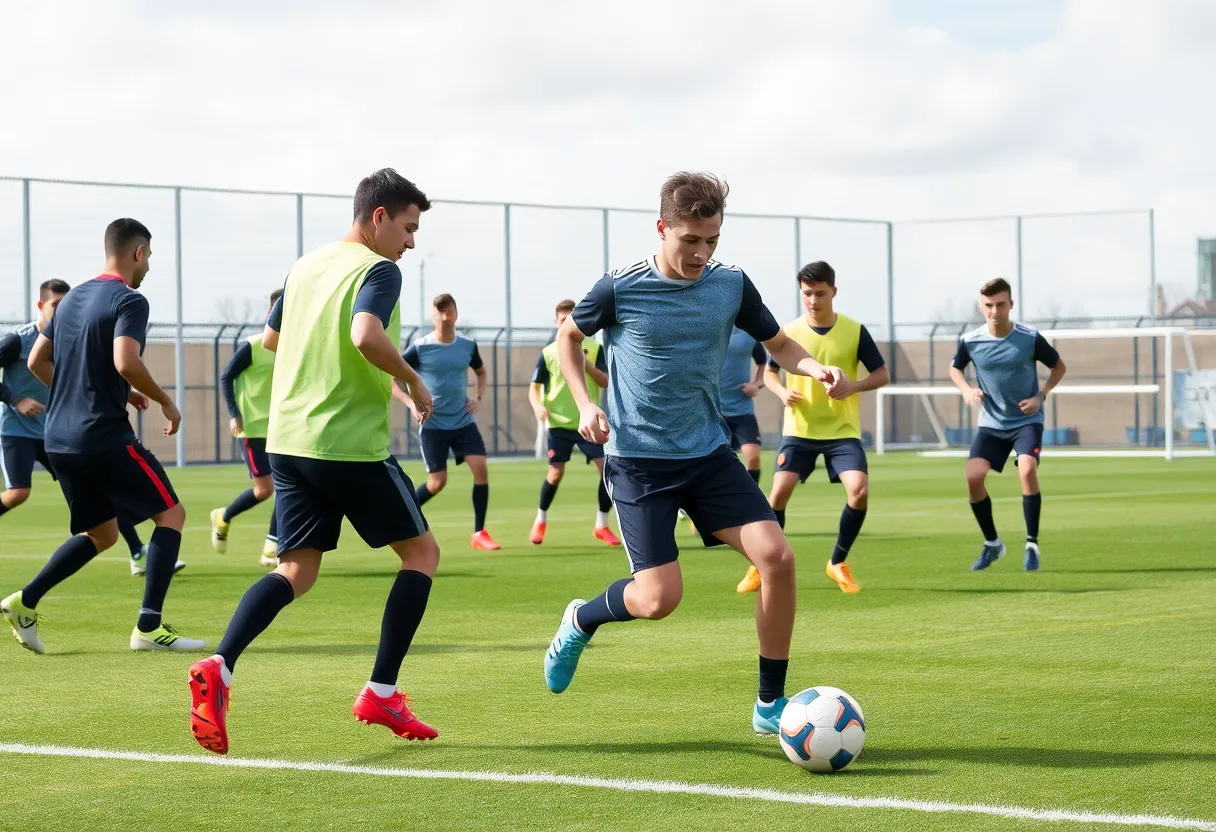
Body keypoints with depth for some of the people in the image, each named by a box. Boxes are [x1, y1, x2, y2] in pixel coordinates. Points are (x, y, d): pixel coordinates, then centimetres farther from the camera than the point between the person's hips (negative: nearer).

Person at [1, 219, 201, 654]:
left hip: (59, 438, 8)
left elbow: (37, 361, 18)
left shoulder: (72, 299, 15)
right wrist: (165, 401, -9)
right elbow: (126, 363, -25)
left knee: (101, 532, 20)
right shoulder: (129, 301, -10)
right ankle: (148, 626, -5)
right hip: (105, 436, -8)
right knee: (171, 514, 3)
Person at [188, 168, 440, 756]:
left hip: (287, 440, 7)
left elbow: (270, 338, 28)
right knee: (421, 551, 10)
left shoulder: (306, 266, 15)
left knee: (296, 569, 8)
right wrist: (411, 380, -14)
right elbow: (366, 335, -28)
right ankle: (380, 694, 5)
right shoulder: (378, 270, -10)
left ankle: (218, 668, -17)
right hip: (352, 443, -7)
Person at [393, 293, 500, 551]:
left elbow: (481, 372, 23)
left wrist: (478, 397, 7)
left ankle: (479, 533, -5)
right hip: (432, 425, -3)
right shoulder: (420, 348, -10)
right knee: (438, 481, -5)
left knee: (480, 468, -13)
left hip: (464, 422, 3)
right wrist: (411, 403, -15)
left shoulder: (467, 346, 2)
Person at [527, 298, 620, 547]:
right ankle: (541, 521, 23)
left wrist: (586, 363, -18)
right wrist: (538, 405, -16)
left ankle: (602, 525, 6)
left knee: (607, 468, -10)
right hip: (559, 423, -1)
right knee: (556, 473, -3)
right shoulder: (548, 353, 2)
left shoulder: (593, 348, 2)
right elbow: (534, 386, 5)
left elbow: (606, 382, -3)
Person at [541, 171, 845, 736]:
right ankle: (580, 621, 21)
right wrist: (585, 403, -5)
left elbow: (779, 345, 14)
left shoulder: (731, 286, 0)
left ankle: (770, 705, -1)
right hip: (637, 461, -4)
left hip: (709, 455, 4)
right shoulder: (620, 290, -9)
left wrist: (816, 368, -8)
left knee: (776, 556, -15)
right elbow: (569, 338, 10)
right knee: (660, 598, -15)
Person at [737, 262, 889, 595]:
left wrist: (853, 386, -18)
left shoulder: (855, 331, -5)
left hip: (843, 430, 0)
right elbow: (770, 372, 12)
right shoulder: (790, 332, -2)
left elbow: (883, 374, 2)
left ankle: (838, 563, 4)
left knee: (859, 491, -18)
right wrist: (782, 393, -10)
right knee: (780, 491, -14)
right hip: (799, 429, 0)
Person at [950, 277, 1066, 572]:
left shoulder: (1030, 339, -13)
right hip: (991, 423, 3)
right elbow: (955, 368, 14)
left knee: (1027, 470, -26)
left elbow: (1059, 366, 3)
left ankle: (1032, 545, -12)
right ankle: (992, 544, 8)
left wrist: (1041, 396, -11)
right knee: (973, 477, -14)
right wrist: (966, 390, -7)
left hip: (1027, 420, -2)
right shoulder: (970, 341, -7)